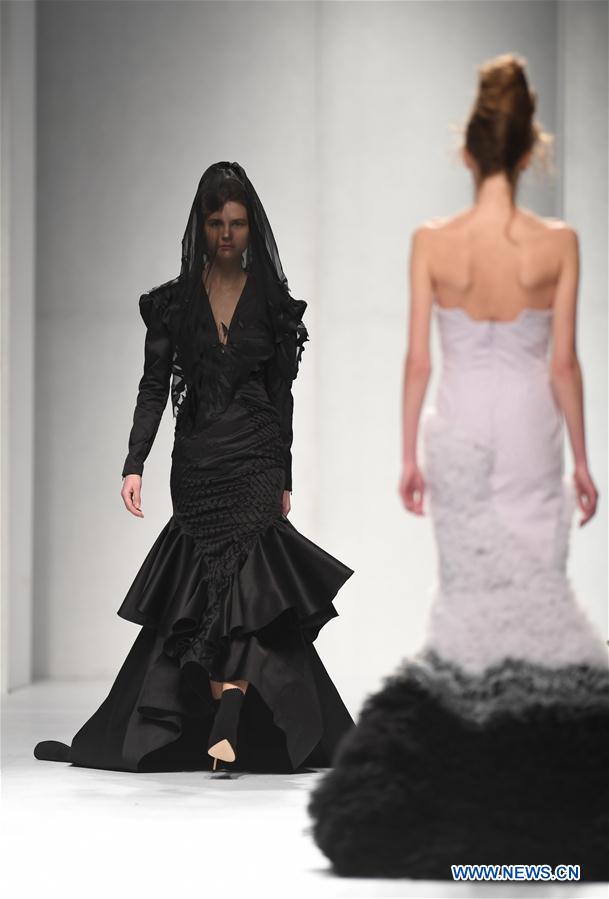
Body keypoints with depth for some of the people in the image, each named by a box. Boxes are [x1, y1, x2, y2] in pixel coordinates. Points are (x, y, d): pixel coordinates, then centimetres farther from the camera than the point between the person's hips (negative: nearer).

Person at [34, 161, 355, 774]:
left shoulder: (272, 301, 5)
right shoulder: (172, 302, 6)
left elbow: (280, 394, 8)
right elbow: (153, 388, 3)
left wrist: (284, 480, 6)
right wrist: (134, 465, -8)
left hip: (254, 460, -1)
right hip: (194, 464, 1)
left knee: (238, 586, -13)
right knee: (209, 592, 0)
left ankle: (225, 731, -19)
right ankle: (231, 733, 4)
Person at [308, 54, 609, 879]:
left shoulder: (431, 242, -7)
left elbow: (417, 358, -3)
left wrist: (409, 453, 7)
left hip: (458, 430, 1)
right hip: (529, 432, -1)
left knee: (469, 593, 10)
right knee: (540, 594, 5)